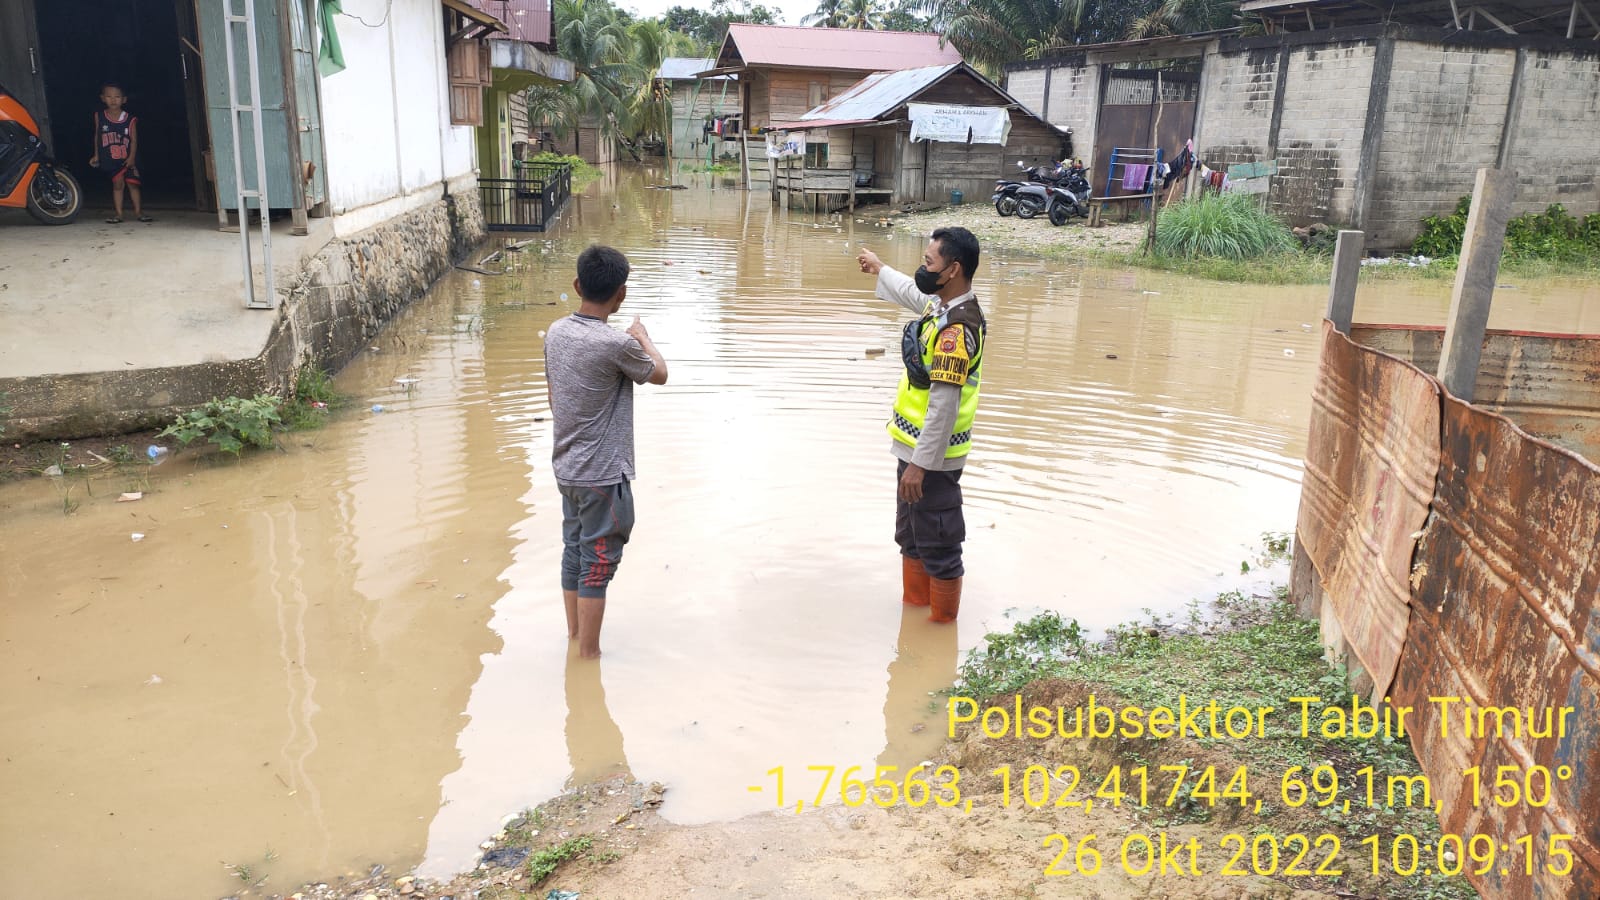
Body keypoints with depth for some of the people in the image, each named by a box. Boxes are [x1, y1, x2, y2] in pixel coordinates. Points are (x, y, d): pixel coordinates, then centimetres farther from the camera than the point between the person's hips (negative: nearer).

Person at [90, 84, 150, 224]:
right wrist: (96, 155, 8)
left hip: (127, 158, 0)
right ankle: (118, 213, 2)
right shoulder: (99, 117, 2)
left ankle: (138, 212, 11)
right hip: (110, 159, 0)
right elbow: (97, 136, 9)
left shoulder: (130, 119, -3)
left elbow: (134, 139, -5)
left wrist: (131, 157, -15)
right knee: (117, 183, -2)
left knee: (132, 183, 2)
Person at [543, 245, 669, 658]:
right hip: (603, 475, -8)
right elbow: (659, 373, -2)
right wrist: (642, 335, 14)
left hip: (567, 468, 8)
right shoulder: (615, 344, -22)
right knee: (597, 565, 3)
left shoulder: (556, 333, 1)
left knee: (574, 554, 19)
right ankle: (588, 655, 13)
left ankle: (574, 637, 33)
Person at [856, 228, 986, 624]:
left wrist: (920, 464, -23)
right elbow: (911, 294, 30)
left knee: (938, 546, 4)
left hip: (932, 457, -10)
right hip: (914, 447, 10)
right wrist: (880, 269, 44)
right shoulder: (940, 305, 5)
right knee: (910, 537, 23)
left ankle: (943, 624, 18)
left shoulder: (957, 328, -24)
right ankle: (915, 606, 39)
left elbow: (944, 405, -25)